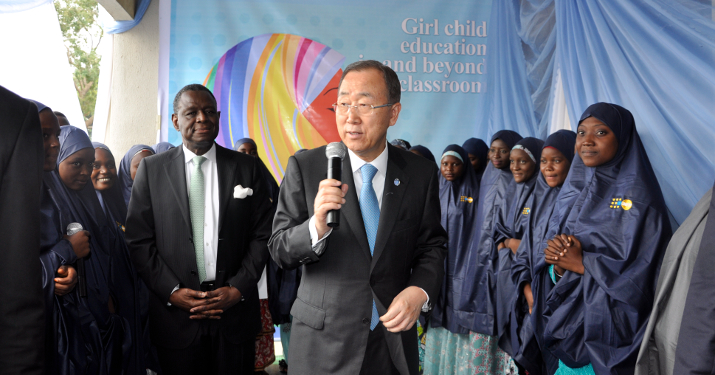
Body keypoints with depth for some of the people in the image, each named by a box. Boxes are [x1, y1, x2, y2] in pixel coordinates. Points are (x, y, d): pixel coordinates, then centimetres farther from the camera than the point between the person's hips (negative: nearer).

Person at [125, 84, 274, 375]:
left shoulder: (247, 167, 3)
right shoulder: (151, 169, 3)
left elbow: (261, 235, 2)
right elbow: (139, 240, 0)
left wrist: (238, 288, -8)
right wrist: (172, 292, -9)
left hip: (236, 313, 1)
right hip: (175, 314, 0)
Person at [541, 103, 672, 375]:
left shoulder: (637, 196, -12)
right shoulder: (574, 192, 8)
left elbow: (642, 272, -17)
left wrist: (582, 263, -15)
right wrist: (559, 263, -12)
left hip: (611, 329, -5)